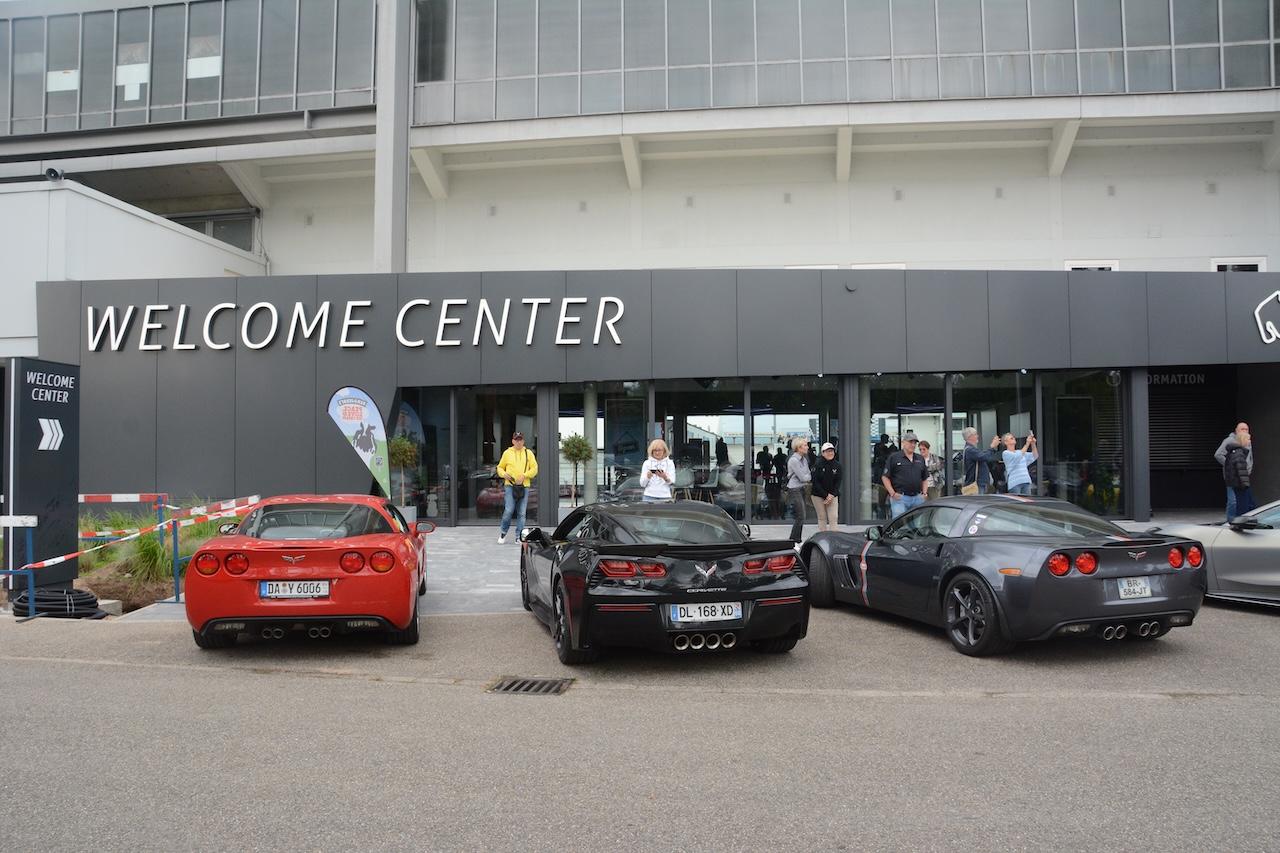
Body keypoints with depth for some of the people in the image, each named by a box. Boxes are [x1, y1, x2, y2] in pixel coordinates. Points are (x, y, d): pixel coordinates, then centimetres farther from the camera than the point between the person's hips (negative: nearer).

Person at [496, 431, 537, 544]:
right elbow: (500, 467, 14)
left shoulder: (528, 453, 10)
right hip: (510, 486, -1)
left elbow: (534, 469, 5)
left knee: (521, 513, 2)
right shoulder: (507, 453, 8)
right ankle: (503, 533, 9)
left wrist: (524, 475, -10)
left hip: (524, 487, 2)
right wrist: (504, 474, -7)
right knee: (508, 510, -11)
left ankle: (519, 537, 9)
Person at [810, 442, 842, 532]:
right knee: (822, 517, 3)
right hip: (818, 495, -2)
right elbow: (815, 482, -11)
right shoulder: (818, 465, -9)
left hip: (832, 496, 2)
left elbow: (838, 482, 1)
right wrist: (825, 495, -14)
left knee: (833, 517, -6)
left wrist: (832, 495, -12)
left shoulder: (837, 466, 1)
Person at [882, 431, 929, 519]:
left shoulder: (920, 459, 17)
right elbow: (885, 477, -2)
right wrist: (893, 493, -10)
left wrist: (924, 493, 8)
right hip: (900, 498, -5)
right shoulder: (894, 458, 0)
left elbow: (925, 478, 22)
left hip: (918, 498, 5)